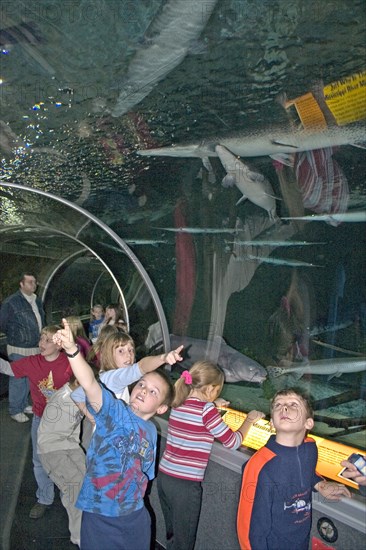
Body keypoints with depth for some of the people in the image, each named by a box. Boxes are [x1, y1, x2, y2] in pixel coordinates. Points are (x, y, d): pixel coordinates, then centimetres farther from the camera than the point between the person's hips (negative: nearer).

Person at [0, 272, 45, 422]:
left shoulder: (37, 301, 7)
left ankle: (24, 404, 35)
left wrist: (39, 338, 12)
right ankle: (15, 410, 17)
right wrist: (15, 336, 2)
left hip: (35, 348, 7)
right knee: (18, 380, 2)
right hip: (19, 350, -7)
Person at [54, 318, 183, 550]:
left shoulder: (151, 431, 3)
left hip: (135, 517, 6)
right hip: (100, 516, -5)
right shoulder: (115, 411, -15)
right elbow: (90, 384, -34)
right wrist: (72, 349, -47)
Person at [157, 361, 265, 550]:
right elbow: (233, 442, -7)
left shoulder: (178, 404, 4)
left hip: (164, 476, 7)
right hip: (185, 484, -7)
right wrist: (249, 419, 7)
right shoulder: (206, 410, -15)